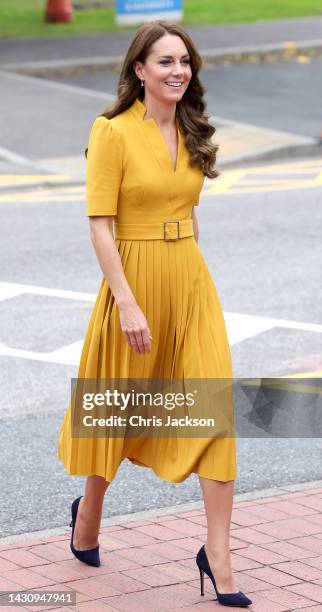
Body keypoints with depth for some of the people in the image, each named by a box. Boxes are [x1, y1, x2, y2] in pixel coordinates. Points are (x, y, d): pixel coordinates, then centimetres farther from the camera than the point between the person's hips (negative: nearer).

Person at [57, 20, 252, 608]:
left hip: (191, 279, 5)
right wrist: (127, 303, -20)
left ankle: (217, 553, -3)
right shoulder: (113, 133, -10)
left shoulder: (190, 133, 9)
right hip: (134, 278, -5)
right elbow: (100, 225, -14)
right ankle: (89, 511, 37)